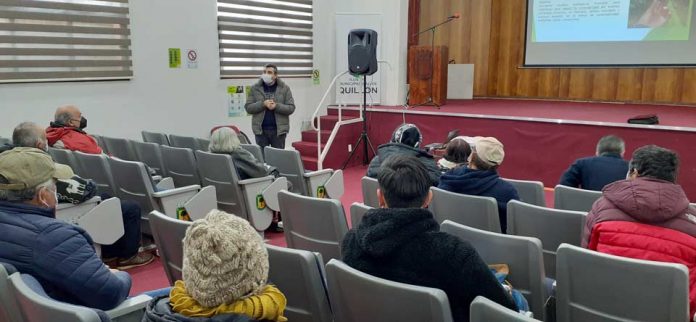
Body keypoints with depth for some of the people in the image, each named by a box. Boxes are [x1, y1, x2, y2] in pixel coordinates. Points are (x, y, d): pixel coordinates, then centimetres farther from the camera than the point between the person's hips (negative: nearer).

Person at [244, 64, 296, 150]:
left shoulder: (284, 88, 3)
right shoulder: (255, 88, 4)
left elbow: (291, 108, -2)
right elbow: (248, 107, -1)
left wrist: (276, 106, -18)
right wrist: (263, 104, -16)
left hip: (279, 129, -1)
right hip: (260, 129, 1)